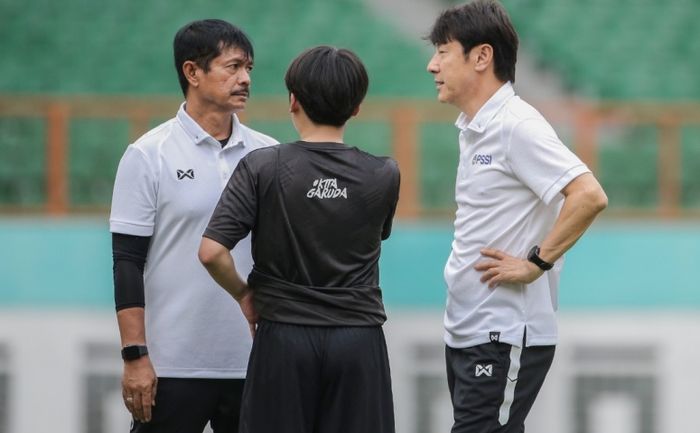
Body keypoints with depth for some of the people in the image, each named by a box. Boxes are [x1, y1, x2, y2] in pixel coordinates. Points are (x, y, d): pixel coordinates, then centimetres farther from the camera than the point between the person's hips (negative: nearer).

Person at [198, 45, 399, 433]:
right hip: (358, 341, 1)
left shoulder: (261, 168, -8)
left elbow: (211, 252, -13)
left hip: (284, 340, -1)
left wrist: (244, 294, 5)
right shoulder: (383, 176, -1)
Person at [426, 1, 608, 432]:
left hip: (505, 336, -9)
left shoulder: (517, 125, -16)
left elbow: (589, 196, -25)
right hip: (466, 331, 9)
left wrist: (535, 264, -20)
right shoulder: (474, 128, 12)